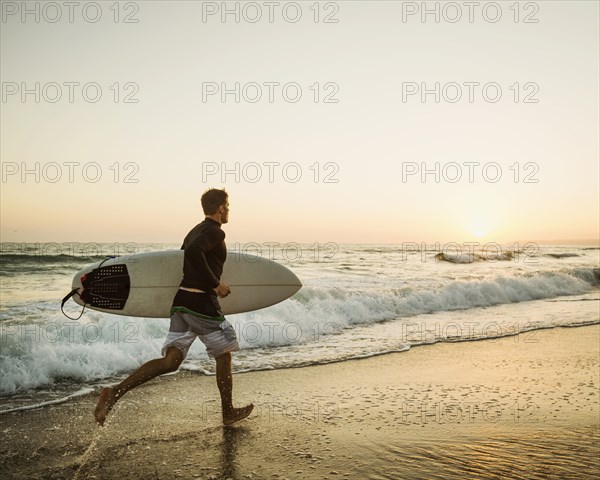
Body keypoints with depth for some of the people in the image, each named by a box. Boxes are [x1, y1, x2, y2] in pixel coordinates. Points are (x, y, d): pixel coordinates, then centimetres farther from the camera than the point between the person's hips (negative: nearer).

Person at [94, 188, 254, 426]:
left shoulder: (195, 231, 19)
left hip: (180, 300, 8)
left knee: (171, 361, 4)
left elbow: (180, 264, 22)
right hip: (201, 302, -8)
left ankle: (116, 392, -10)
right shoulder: (215, 232, -10)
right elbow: (193, 251, -29)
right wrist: (215, 283, -21)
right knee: (223, 354, 10)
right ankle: (229, 412, 23)